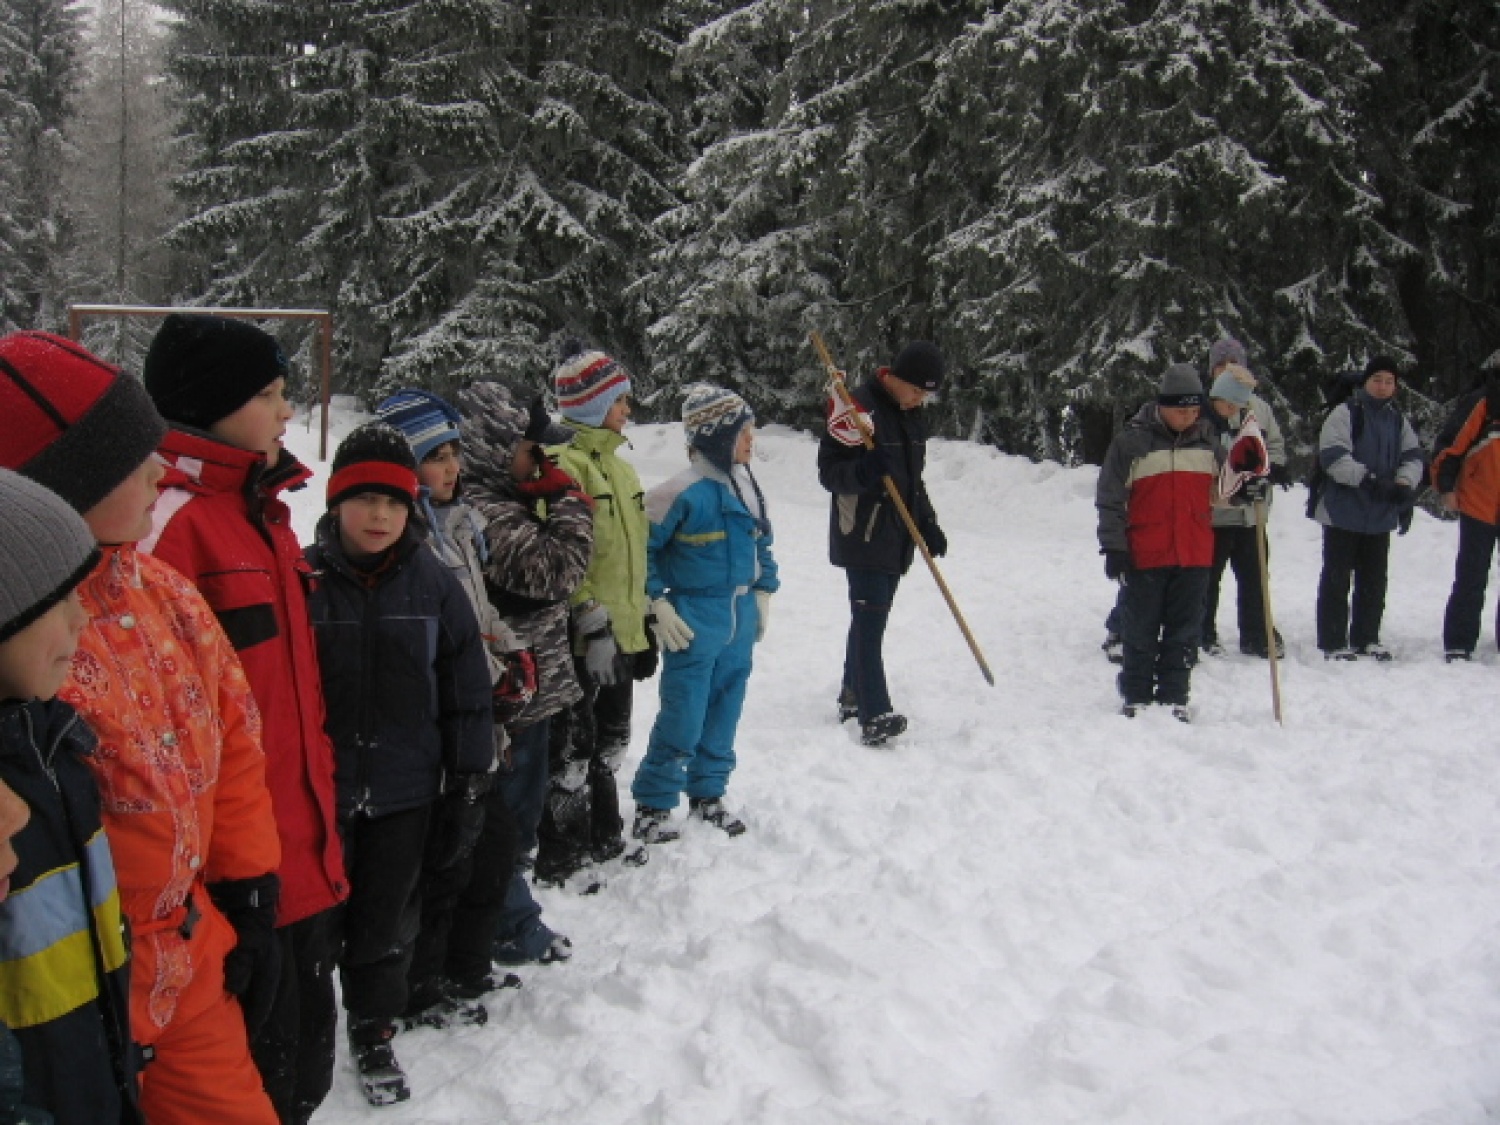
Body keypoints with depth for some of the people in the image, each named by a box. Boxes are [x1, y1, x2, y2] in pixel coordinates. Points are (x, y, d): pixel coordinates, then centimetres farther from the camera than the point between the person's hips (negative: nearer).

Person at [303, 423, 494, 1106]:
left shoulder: (433, 584, -3)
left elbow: (466, 697, 2)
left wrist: (466, 791, 1)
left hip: (405, 793, 1)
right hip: (319, 793, -1)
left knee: (388, 921, 14)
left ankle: (373, 1034, 34)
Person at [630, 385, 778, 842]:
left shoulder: (745, 484, 5)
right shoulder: (684, 492, -18)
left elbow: (762, 543, 19)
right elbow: (641, 548, -13)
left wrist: (763, 594, 15)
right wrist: (658, 605, -12)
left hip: (740, 623, 7)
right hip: (694, 624, -7)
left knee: (723, 717, 16)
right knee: (683, 722, -2)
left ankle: (708, 794, 31)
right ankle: (652, 805, 13)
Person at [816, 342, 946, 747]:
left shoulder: (911, 415, 14)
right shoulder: (859, 408, -13)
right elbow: (829, 471, -14)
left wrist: (928, 525, 13)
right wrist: (863, 471, -33)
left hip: (897, 540, 8)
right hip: (863, 537, -8)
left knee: (870, 621, 14)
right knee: (869, 622, -12)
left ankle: (852, 697, 26)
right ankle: (875, 716, -16)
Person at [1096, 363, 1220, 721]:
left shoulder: (1208, 439, 7)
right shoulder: (1133, 440, -6)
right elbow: (1110, 497, -4)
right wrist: (1113, 546, -8)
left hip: (1195, 554, 4)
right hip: (1145, 554, -3)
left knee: (1184, 631, 8)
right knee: (1141, 630, 6)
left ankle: (1174, 697, 17)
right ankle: (1136, 696, 17)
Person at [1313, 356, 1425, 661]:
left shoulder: (1397, 419, 12)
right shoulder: (1345, 413, -7)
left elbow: (1413, 457, 8)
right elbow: (1333, 456, -18)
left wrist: (1404, 483, -14)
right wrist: (1368, 479, -27)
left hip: (1381, 514, 6)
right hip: (1344, 511, -6)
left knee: (1374, 578, 12)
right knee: (1337, 578, -1)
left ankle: (1366, 638, 24)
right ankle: (1333, 643, 4)